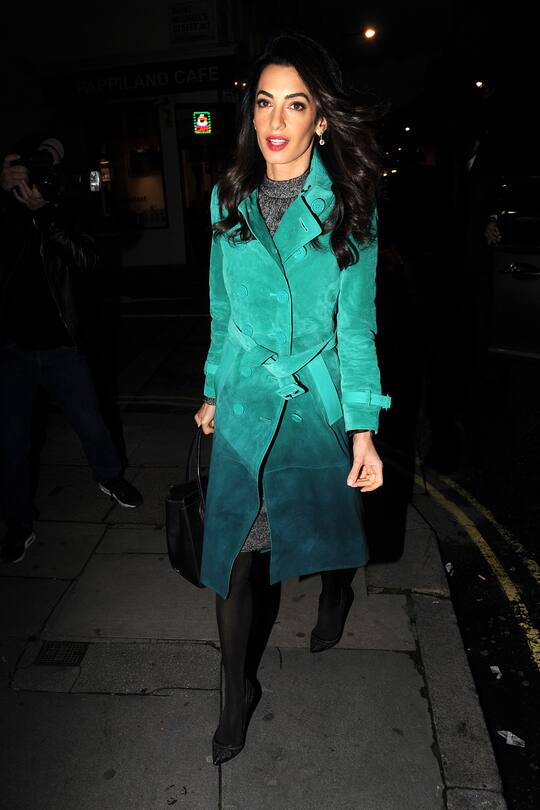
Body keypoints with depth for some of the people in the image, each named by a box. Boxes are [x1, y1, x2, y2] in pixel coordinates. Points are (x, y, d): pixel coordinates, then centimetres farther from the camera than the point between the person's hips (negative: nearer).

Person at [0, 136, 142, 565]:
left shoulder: (64, 214, 5)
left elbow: (86, 260, -13)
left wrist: (43, 212, -22)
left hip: (60, 343, 0)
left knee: (91, 423, 11)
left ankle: (110, 477, 40)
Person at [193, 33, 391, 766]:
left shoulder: (348, 204, -5)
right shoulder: (229, 199, 3)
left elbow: (356, 323, -7)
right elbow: (224, 311, 9)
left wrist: (364, 429, -11)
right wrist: (214, 392, 13)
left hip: (320, 400, -1)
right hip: (246, 402, 2)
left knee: (329, 527, 17)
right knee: (231, 554, 3)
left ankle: (337, 593, 55)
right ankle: (239, 690, 27)